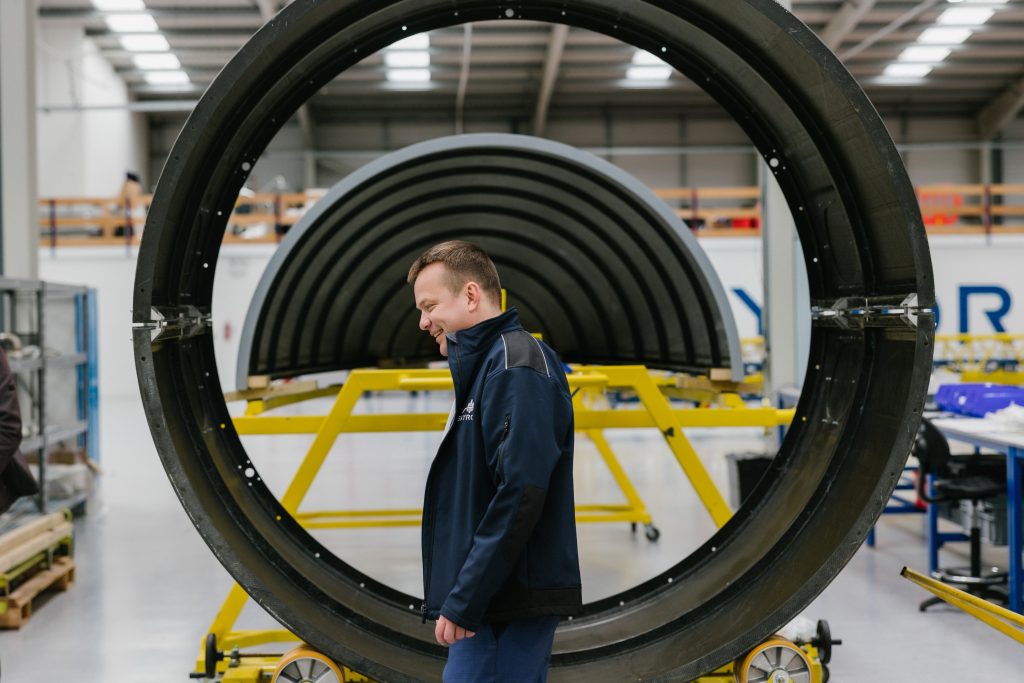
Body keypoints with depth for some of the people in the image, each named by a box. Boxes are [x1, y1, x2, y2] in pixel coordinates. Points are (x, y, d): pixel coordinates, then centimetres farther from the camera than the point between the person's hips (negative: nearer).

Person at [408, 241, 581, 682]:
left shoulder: (516, 365, -11)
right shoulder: (484, 368, 18)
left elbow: (521, 493, -21)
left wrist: (463, 603, -19)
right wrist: (461, 600, 14)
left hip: (508, 607, -9)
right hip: (500, 603, 9)